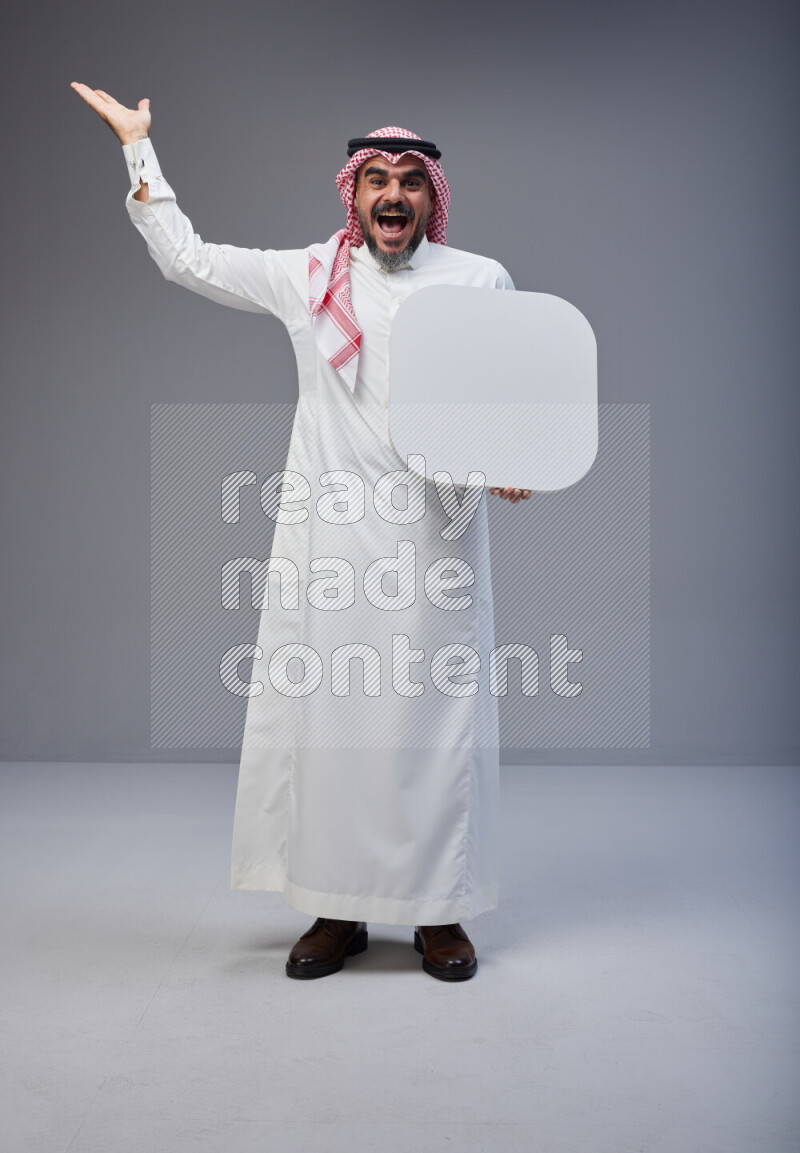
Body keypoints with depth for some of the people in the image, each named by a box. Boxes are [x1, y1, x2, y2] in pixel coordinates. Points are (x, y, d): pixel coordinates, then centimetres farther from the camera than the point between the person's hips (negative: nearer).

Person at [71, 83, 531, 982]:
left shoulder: (481, 281, 8)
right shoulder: (307, 278, 10)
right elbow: (185, 258, 19)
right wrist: (138, 148, 22)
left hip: (435, 537, -1)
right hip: (329, 537, 1)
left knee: (435, 721, 2)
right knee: (321, 714, 3)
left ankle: (440, 913, 16)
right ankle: (337, 910, 17)